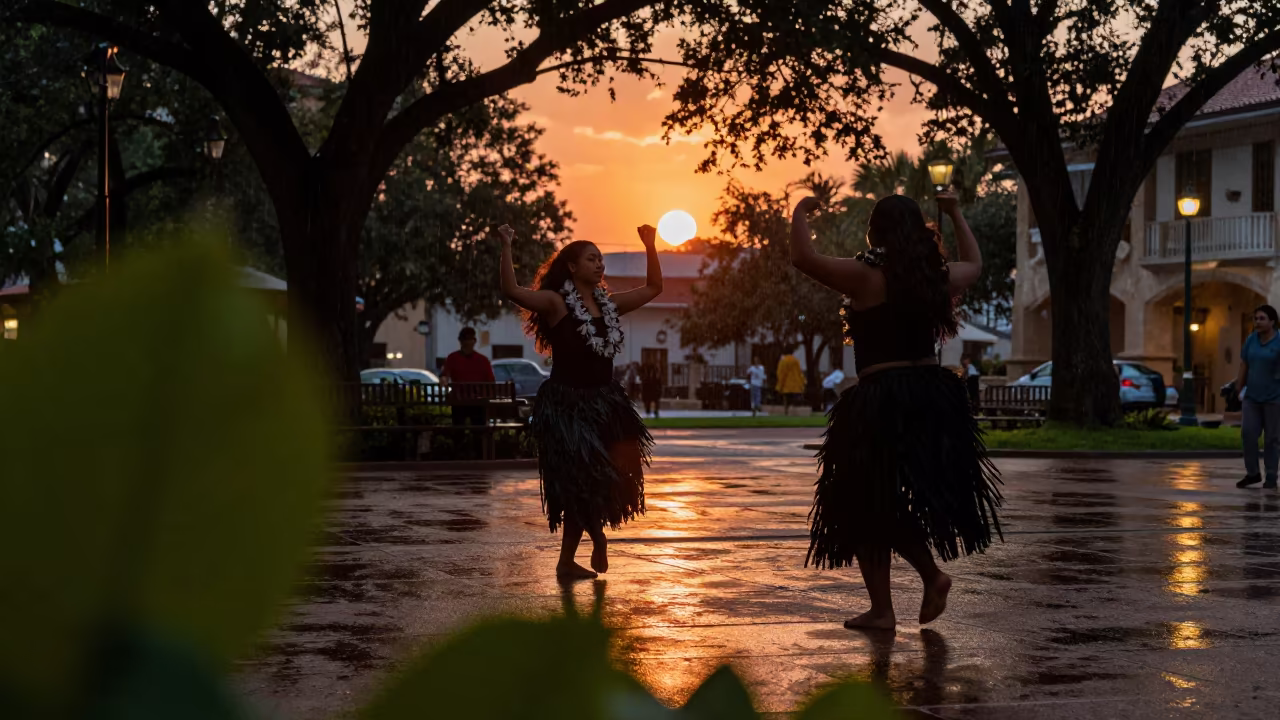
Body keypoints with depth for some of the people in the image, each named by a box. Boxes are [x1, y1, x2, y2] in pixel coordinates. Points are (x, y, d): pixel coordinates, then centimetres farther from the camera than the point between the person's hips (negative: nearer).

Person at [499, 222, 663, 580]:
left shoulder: (608, 304, 11)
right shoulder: (556, 303, -8)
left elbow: (653, 287, 21)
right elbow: (512, 291, -24)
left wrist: (650, 247, 14)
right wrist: (506, 247, -28)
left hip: (604, 401, 6)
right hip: (567, 404, -6)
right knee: (580, 482, -1)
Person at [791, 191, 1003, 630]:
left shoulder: (866, 276, -10)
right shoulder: (938, 277, 8)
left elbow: (802, 258, -13)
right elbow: (974, 263, 30)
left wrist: (801, 213, 3)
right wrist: (955, 214, 40)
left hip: (878, 402, -6)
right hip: (933, 399, 6)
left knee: (866, 508, 6)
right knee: (893, 504, 20)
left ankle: (882, 608, 5)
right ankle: (932, 574, 3)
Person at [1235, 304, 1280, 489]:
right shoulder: (1251, 340, 3)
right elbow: (1243, 367, 8)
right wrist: (1238, 391, 7)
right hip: (1253, 397, 4)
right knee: (1248, 433, -6)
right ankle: (1252, 473, 6)